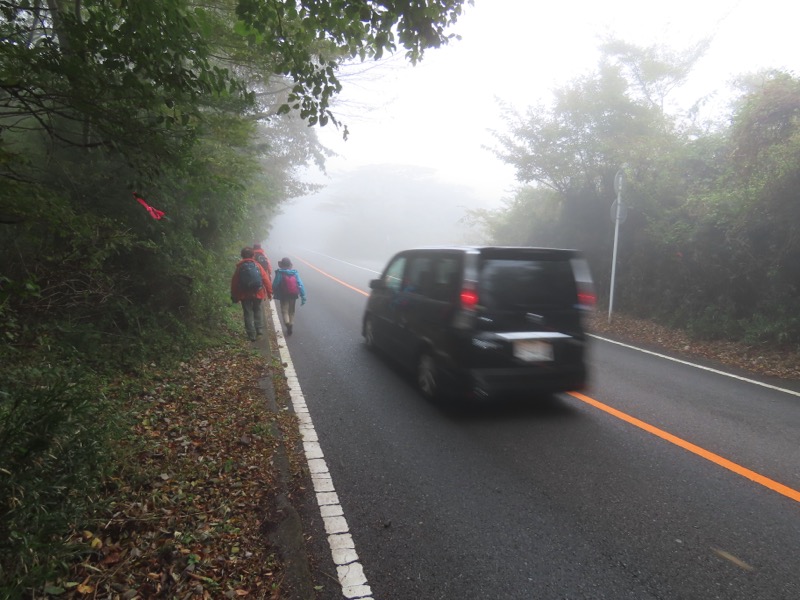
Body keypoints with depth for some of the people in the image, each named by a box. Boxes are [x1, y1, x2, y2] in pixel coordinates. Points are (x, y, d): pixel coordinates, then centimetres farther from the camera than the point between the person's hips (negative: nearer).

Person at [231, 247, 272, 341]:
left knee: (248, 314, 7)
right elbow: (266, 279, -3)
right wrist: (269, 292, 4)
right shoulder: (257, 265, -1)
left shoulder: (239, 267, 1)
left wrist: (234, 296, 11)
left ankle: (252, 334, 6)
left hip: (244, 295, 0)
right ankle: (259, 329, 11)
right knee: (258, 310, 19)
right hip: (258, 293, 0)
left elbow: (234, 283, 3)